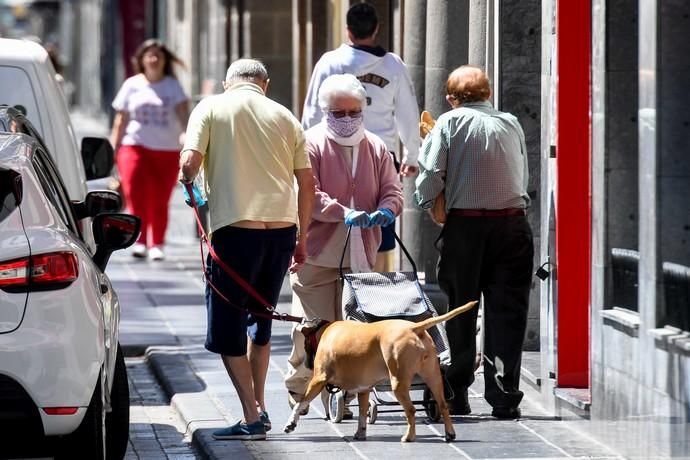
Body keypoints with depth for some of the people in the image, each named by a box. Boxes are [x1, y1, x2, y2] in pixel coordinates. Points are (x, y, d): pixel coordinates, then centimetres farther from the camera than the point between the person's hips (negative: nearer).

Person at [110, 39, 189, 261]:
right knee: (136, 194, -16)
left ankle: (156, 245, 11)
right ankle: (140, 241, -16)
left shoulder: (173, 86, 8)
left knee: (160, 201, 1)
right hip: (135, 146, 0)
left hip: (167, 150, 0)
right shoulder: (132, 85, 9)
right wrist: (113, 149, 7)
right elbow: (121, 120, 11)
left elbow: (183, 111, -6)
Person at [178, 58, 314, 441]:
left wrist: (187, 180, 14)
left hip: (237, 227, -4)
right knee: (259, 319, 21)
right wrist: (302, 238, 18)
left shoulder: (211, 108, 4)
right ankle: (258, 407, 22)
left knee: (227, 327, 3)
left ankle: (252, 418, -2)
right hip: (282, 227, 4)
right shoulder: (284, 117, 13)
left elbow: (190, 162, -9)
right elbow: (307, 183, 10)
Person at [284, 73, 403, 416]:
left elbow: (392, 191, 11)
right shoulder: (310, 144, -2)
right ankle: (298, 389, 10)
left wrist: (384, 211, -13)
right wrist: (345, 213, -25)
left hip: (361, 256, 4)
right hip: (317, 254, -4)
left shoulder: (376, 148, 14)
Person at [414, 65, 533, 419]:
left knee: (460, 311, 8)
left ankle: (455, 394, 12)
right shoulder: (512, 125, 11)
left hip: (465, 225, -2)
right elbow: (522, 176, 14)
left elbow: (431, 175, -7)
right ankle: (505, 399, -3)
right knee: (507, 313, 2)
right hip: (513, 222, 2)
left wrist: (426, 203, 11)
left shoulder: (450, 123, 0)